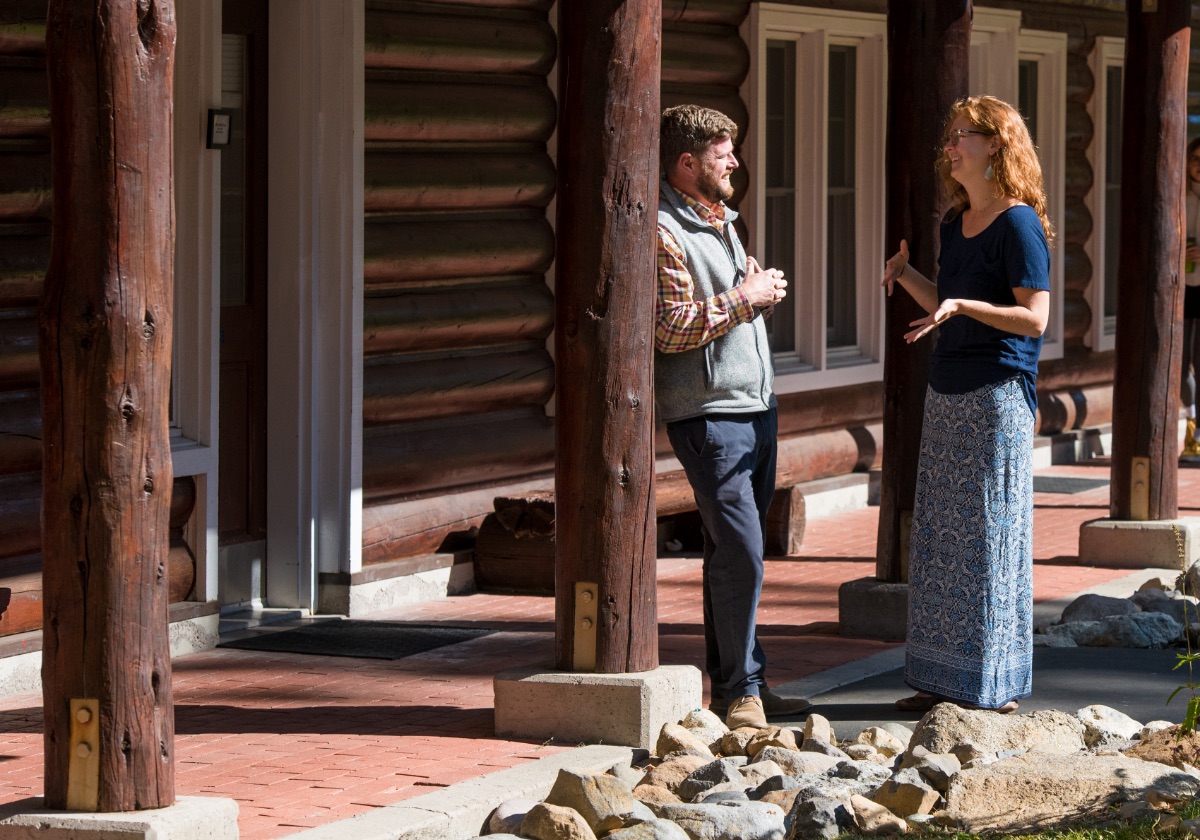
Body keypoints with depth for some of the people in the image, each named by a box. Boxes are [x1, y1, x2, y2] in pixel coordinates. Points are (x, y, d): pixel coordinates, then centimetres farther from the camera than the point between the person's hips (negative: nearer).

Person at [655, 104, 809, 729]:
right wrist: (744, 300, -14)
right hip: (707, 414, -9)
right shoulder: (663, 232, -12)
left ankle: (738, 685, 15)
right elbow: (672, 327, -20)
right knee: (740, 554, -12)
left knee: (735, 553, 11)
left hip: (753, 407, 9)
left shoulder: (719, 220, 19)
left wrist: (764, 292, 9)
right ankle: (739, 689, -7)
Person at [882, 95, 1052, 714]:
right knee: (941, 540, 9)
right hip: (947, 393, 9)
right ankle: (948, 679, 16)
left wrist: (964, 305, -27)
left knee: (990, 540, -4)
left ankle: (995, 686, 3)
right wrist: (906, 277, 6)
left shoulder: (1018, 224, -11)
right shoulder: (955, 223, 14)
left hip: (997, 395, -9)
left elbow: (1034, 318, -16)